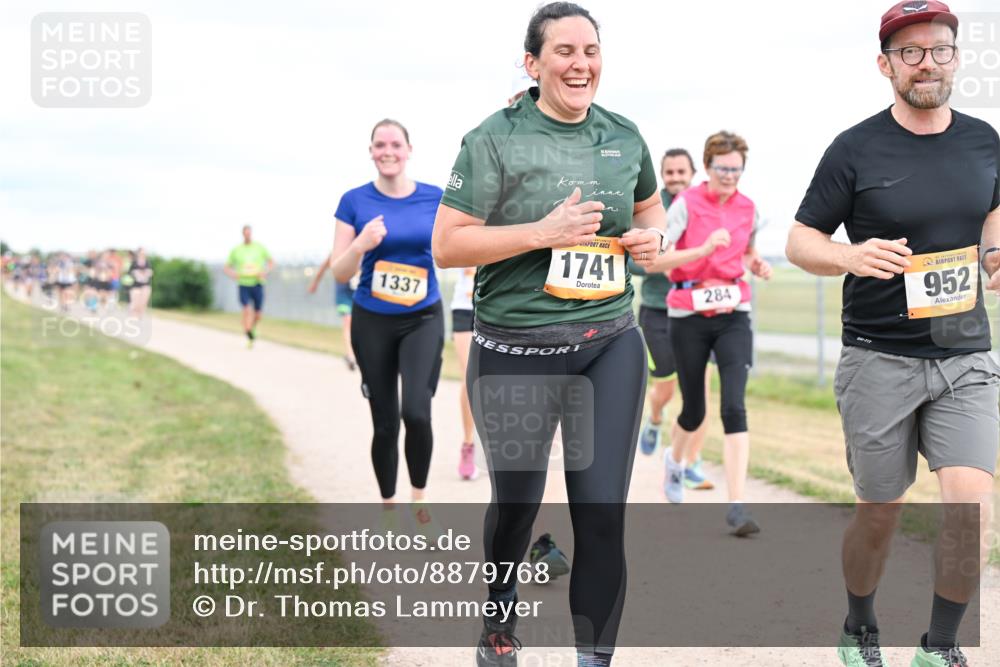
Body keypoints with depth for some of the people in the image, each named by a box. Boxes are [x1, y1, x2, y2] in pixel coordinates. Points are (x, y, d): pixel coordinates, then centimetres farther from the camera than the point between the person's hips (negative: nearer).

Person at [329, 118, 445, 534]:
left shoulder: (435, 198, -1)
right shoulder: (355, 201, -4)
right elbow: (339, 273, -5)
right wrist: (362, 244, -23)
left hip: (423, 319, 0)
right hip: (373, 322, 0)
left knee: (416, 412, -19)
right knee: (385, 424, 4)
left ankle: (419, 500, 4)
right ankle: (388, 511, 23)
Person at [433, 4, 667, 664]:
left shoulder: (624, 136, 7)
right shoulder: (496, 140, -8)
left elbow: (649, 206, 25)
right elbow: (446, 245, -11)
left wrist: (652, 236, 2)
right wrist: (542, 232, -20)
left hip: (610, 344, 3)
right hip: (517, 353, -3)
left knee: (603, 509, -4)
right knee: (516, 502, 14)